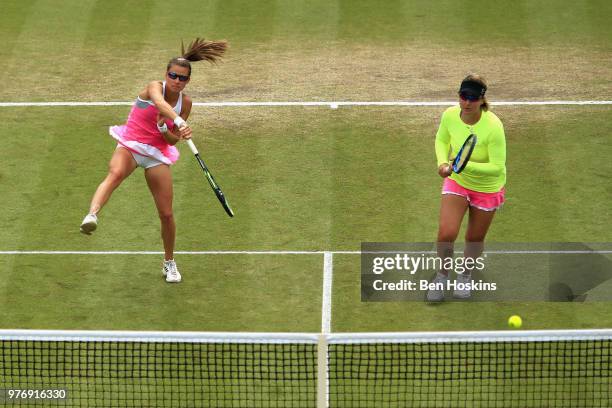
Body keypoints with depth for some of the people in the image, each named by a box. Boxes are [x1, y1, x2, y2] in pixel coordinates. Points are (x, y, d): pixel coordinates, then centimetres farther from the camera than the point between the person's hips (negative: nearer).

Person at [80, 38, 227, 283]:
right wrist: (179, 123, -54)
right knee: (115, 173, -40)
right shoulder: (154, 88, -12)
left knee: (166, 214, 4)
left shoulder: (185, 103, 1)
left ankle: (169, 262, 27)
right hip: (130, 145, -4)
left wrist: (164, 129, -18)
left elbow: (173, 141, 4)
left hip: (157, 154, 4)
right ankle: (92, 215, -62)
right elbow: (159, 103, -38)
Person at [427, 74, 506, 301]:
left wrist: (466, 166, -39)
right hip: (456, 181, 2)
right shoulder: (450, 116, -19)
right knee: (446, 233, -11)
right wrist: (443, 162, -14)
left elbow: (497, 167, -28)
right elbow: (442, 140, 4)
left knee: (475, 239, 15)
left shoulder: (493, 127, -32)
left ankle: (465, 276, 45)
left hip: (487, 188, -2)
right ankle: (443, 275, 18)